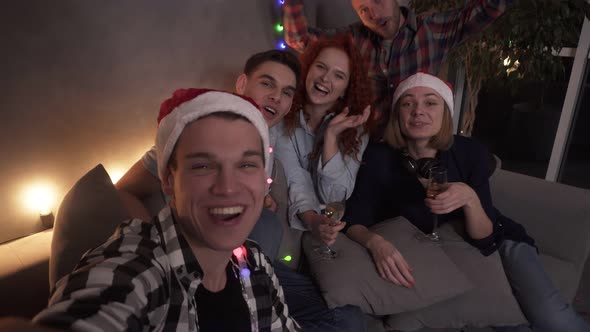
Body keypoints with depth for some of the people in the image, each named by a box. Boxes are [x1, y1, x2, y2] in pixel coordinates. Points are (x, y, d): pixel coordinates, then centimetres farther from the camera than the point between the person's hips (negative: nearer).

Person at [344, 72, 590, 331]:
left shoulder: (470, 153, -17)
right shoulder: (379, 157, -17)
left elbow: (484, 240, -17)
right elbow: (354, 221, -18)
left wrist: (470, 199, -37)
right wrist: (375, 242, -40)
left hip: (496, 245, 1)